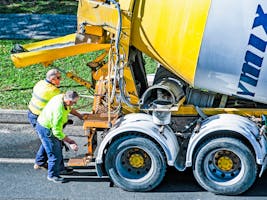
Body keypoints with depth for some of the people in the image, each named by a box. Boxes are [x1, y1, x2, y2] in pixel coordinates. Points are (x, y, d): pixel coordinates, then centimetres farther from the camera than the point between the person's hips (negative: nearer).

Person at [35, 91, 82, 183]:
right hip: (46, 129, -10)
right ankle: (52, 175, 19)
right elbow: (57, 131, -30)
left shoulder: (62, 97, -13)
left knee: (58, 148, 23)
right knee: (55, 153, 0)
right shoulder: (59, 111, -38)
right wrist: (70, 141, -24)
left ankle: (60, 168, 41)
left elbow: (69, 108, 13)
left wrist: (79, 115, 17)